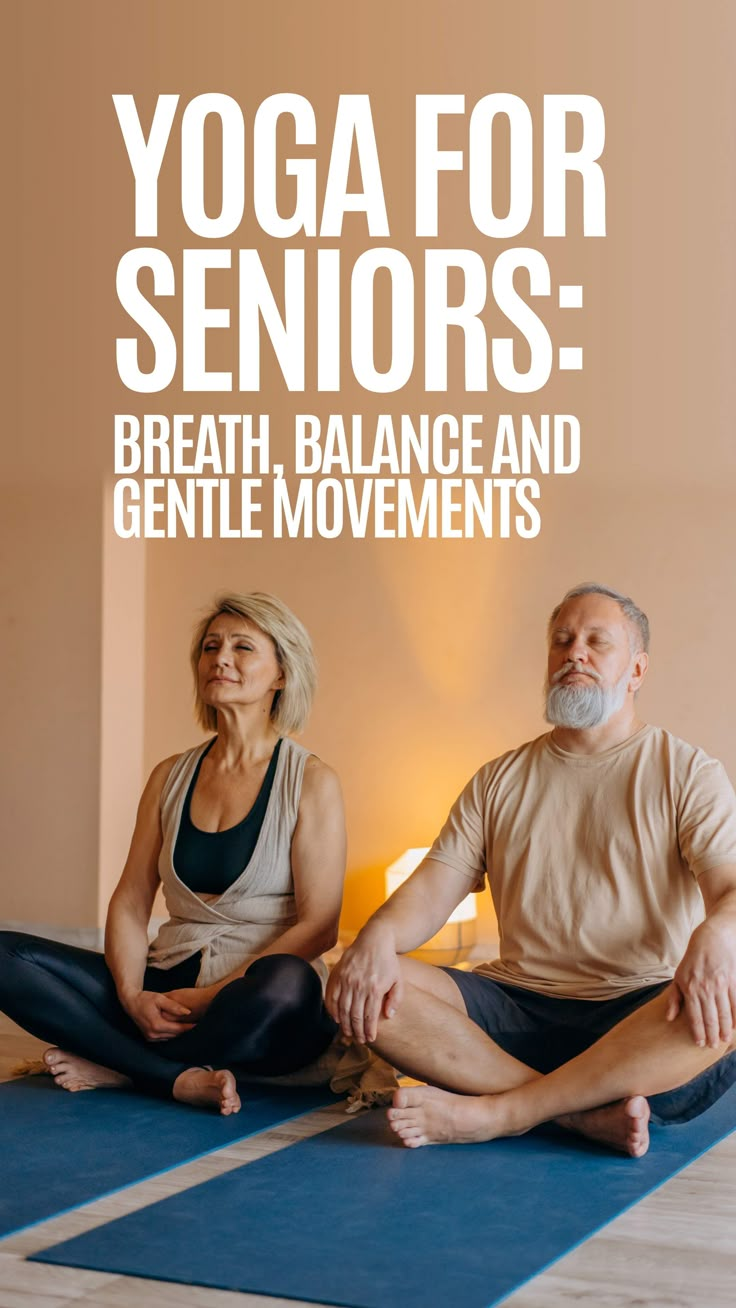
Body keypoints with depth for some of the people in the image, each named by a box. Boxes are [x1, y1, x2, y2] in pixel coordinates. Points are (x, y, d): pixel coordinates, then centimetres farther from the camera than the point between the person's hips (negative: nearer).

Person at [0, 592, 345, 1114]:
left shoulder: (311, 781, -1)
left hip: (258, 1010, -4)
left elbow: (319, 926, -8)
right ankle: (184, 1077, -23)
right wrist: (132, 996, -11)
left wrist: (208, 996, -15)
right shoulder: (171, 777, 13)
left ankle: (117, 1064, -16)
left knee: (284, 980, -40)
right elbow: (130, 902, 8)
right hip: (170, 988, 4)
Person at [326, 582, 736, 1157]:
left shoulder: (688, 774, 6)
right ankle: (584, 1113, -29)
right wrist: (378, 935, -16)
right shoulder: (500, 781, 17)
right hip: (517, 1006, 3)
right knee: (360, 987, -20)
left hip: (640, 1018, -3)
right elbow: (433, 888, 7)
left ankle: (492, 1113, -32)